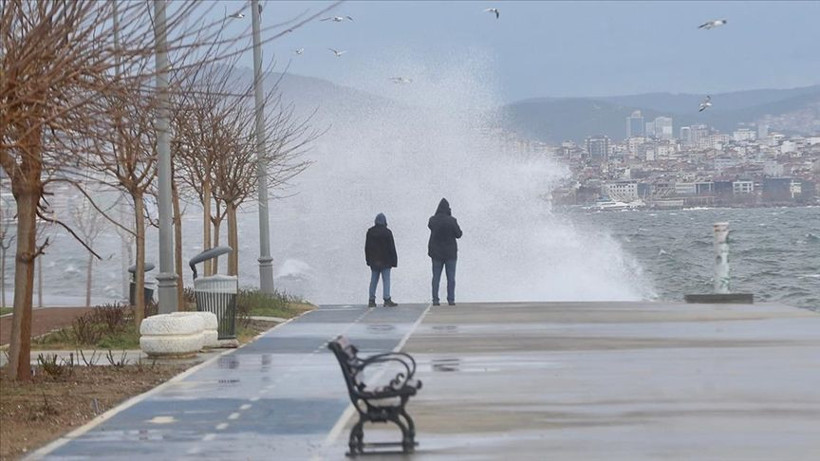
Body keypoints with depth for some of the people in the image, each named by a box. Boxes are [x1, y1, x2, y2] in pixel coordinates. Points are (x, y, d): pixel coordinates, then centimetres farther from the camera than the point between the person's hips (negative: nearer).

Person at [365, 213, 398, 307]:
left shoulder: (370, 232, 4)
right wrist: (394, 260, -2)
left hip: (374, 261, 4)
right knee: (386, 280, -3)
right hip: (385, 261, -4)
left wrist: (368, 260, 16)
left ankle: (371, 300, 9)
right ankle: (387, 300, -10)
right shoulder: (387, 232, -9)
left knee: (373, 280, 10)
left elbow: (367, 247, 9)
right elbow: (392, 247, -7)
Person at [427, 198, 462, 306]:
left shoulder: (432, 220, -5)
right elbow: (458, 234, -6)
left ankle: (435, 299, 2)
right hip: (450, 252, -2)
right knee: (451, 277, 4)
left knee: (436, 277, 7)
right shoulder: (452, 221, -14)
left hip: (436, 253, 2)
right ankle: (451, 299, -1)